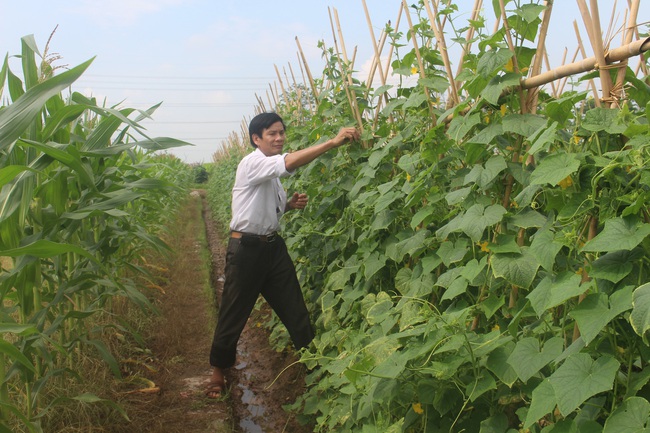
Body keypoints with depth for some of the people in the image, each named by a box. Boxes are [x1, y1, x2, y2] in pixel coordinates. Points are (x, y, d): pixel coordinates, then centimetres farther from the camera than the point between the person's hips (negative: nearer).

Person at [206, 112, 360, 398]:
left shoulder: (271, 172, 12)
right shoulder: (252, 163, -15)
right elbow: (290, 163, -33)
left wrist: (291, 204, 1)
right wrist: (333, 142, -35)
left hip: (273, 246, 8)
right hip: (246, 248, -8)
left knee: (295, 309, 9)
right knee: (234, 313, 5)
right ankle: (218, 370, 24)